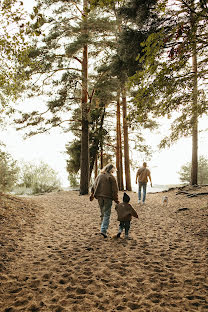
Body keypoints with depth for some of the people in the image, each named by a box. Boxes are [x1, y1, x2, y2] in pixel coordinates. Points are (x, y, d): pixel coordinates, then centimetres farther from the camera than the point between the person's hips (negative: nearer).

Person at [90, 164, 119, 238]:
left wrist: (92, 195, 21)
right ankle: (103, 230, -11)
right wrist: (116, 199, -2)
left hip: (99, 197, 5)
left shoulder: (99, 176, 8)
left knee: (102, 213, 18)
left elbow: (94, 186, 12)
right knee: (107, 214, -1)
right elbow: (114, 189, -8)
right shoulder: (111, 177, -7)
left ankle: (103, 228, 26)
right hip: (108, 197, -5)